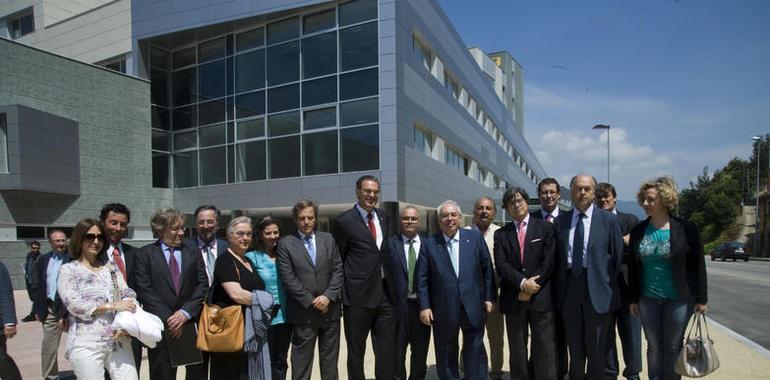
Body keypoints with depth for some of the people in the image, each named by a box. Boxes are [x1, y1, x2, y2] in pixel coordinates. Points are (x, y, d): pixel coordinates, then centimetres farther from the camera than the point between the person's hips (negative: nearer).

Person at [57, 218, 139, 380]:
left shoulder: (110, 266, 13)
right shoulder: (68, 269, 3)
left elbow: (128, 295, 6)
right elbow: (74, 304, -9)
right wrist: (113, 306, -14)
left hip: (119, 340, 3)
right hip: (86, 344, -3)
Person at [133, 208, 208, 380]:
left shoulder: (193, 253, 11)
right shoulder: (144, 255, 3)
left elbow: (202, 285, 3)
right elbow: (144, 290, -5)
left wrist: (185, 312, -10)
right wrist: (168, 317, -11)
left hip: (192, 323, 2)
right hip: (160, 326, -2)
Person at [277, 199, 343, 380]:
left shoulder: (328, 239, 8)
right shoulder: (285, 243, -1)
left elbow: (338, 270, 3)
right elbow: (288, 278, -8)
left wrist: (328, 296, -10)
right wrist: (311, 301, -12)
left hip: (330, 309, 3)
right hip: (303, 313, -3)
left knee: (330, 360, 13)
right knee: (301, 361, 4)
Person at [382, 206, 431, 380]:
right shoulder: (390, 244, -1)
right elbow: (385, 274, -3)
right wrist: (390, 302, -8)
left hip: (422, 305, 2)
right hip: (399, 305, -2)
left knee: (421, 350, 15)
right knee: (397, 351, 9)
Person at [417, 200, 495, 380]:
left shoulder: (475, 238, 2)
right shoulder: (430, 244, -1)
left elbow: (487, 269, 5)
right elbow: (422, 278, -1)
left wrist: (489, 297, 2)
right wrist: (424, 306, -6)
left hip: (473, 307, 1)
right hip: (444, 311, 0)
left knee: (475, 353, 11)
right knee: (446, 357, 12)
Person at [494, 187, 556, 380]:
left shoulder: (545, 228, 4)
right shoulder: (501, 234, 8)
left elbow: (549, 261, -5)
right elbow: (501, 265, -3)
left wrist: (532, 287, -11)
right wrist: (522, 283, -16)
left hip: (541, 297, -1)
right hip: (513, 299, 2)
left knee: (544, 348, 2)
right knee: (517, 349, 9)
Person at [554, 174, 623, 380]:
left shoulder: (609, 220, -2)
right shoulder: (561, 220, 6)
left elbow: (618, 256, 2)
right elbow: (557, 256, 8)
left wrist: (608, 284, 1)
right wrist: (558, 287, 3)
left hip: (596, 288, -2)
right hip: (569, 287, 2)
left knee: (596, 348, 9)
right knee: (574, 346, 14)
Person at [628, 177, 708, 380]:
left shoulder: (686, 229, -8)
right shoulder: (638, 231, 0)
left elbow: (698, 265, -5)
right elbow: (633, 267, 5)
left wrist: (701, 298, -5)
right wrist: (633, 299, 5)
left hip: (678, 298, -2)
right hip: (648, 299, 3)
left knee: (673, 347, 8)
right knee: (654, 346, 11)